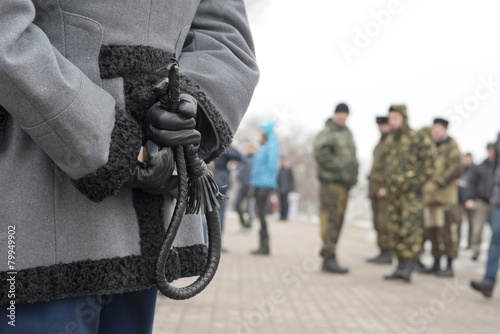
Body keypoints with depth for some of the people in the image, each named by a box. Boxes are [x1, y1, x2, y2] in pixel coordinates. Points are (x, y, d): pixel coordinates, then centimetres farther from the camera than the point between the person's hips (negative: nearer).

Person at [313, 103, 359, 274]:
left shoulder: (347, 133, 21)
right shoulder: (326, 133, -7)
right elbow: (321, 153, -21)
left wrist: (354, 173, 10)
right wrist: (341, 167, -20)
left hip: (344, 182, 9)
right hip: (331, 181, -9)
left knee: (337, 221, 11)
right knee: (330, 220, -12)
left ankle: (327, 256, 18)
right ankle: (329, 258, -14)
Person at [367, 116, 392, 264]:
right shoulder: (380, 144, 20)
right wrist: (370, 188, 19)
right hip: (376, 188, 9)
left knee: (384, 223, -11)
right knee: (378, 223, 7)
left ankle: (387, 254, -9)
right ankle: (383, 253, 9)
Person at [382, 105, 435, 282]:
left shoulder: (418, 138, -8)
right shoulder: (390, 141, 13)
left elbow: (430, 163, -9)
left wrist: (418, 183, -11)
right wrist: (387, 187, 16)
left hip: (412, 193, -7)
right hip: (394, 194, 7)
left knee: (411, 230, -12)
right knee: (396, 231, 6)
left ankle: (408, 269, -15)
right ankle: (401, 267, 11)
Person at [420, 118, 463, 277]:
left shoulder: (451, 148, -6)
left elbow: (456, 169, -20)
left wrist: (436, 184, -23)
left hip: (446, 197, -7)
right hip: (430, 198, 7)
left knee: (447, 232, -6)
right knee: (432, 231, 9)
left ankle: (449, 267, -1)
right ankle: (436, 265, 17)